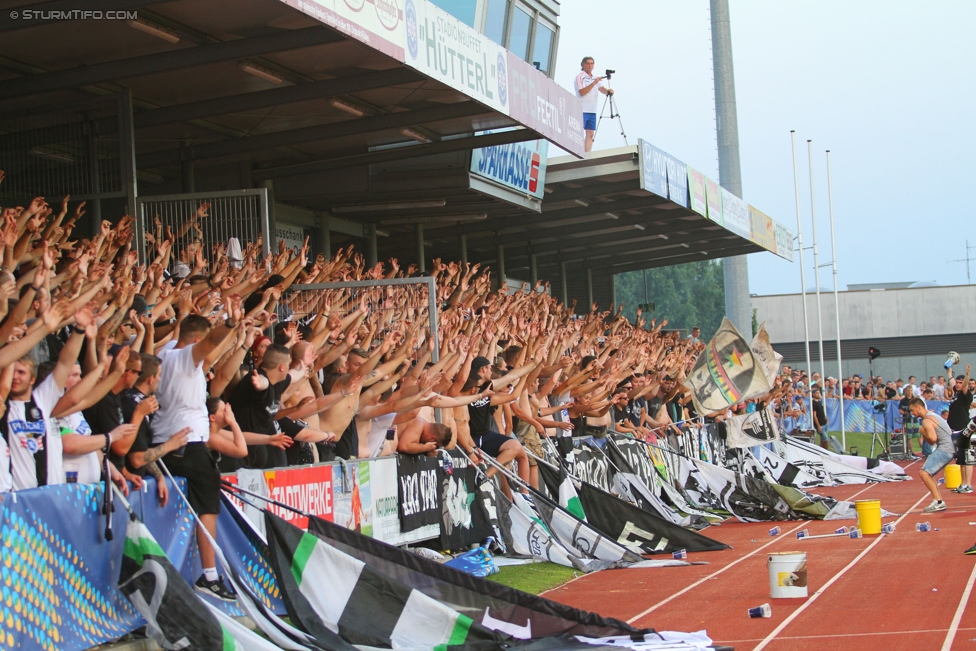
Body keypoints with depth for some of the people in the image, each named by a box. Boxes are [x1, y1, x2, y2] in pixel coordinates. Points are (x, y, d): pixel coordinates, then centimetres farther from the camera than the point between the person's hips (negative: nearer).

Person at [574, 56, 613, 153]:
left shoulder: (595, 78, 19)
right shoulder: (580, 77, -2)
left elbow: (602, 89, 4)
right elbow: (582, 92, -16)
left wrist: (608, 91, -18)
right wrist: (594, 83, -22)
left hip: (592, 111, 7)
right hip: (582, 110, -7)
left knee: (590, 134, 3)